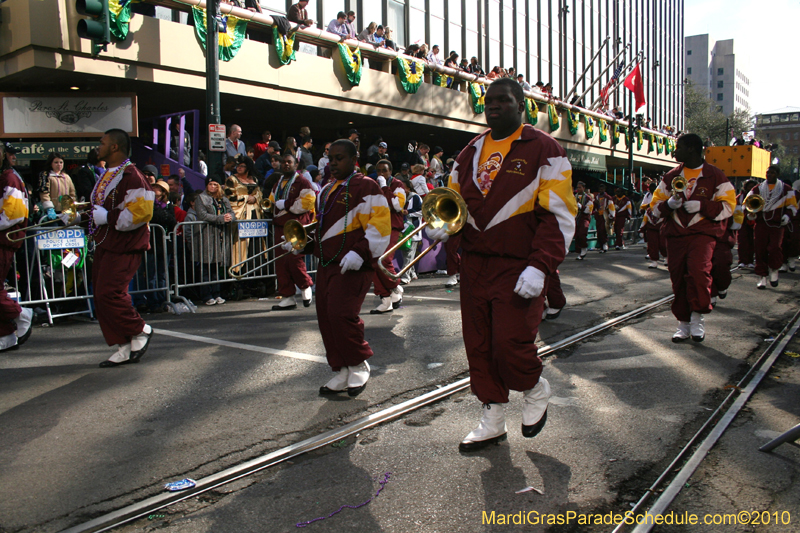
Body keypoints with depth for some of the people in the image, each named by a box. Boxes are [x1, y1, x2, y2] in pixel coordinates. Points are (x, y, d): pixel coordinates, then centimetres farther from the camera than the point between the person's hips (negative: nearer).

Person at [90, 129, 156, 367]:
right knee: (101, 295, 9)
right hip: (105, 244, 10)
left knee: (108, 294, -15)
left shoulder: (131, 176, -16)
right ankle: (125, 349, 16)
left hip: (124, 247, -10)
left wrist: (106, 217, -21)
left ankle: (140, 330, 8)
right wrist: (91, 215, 16)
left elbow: (140, 212, -25)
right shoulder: (108, 175, 17)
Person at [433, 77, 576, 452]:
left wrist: (539, 267, -20)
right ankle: (492, 421, 27)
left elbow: (559, 215, -10)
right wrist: (443, 225, -2)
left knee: (510, 344, -9)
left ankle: (535, 391, 25)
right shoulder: (470, 152, 14)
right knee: (478, 346, 9)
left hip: (518, 269, -5)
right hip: (474, 265, 6)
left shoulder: (542, 150, -4)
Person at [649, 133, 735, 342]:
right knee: (678, 278, 3)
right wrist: (668, 204, -9)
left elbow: (728, 206, 0)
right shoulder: (670, 176, 13)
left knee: (698, 270, -25)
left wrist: (702, 206, -15)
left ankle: (697, 318, -7)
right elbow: (655, 205, 13)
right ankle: (684, 324, 16)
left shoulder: (715, 175, 3)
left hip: (702, 233, -4)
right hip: (675, 234, 4)